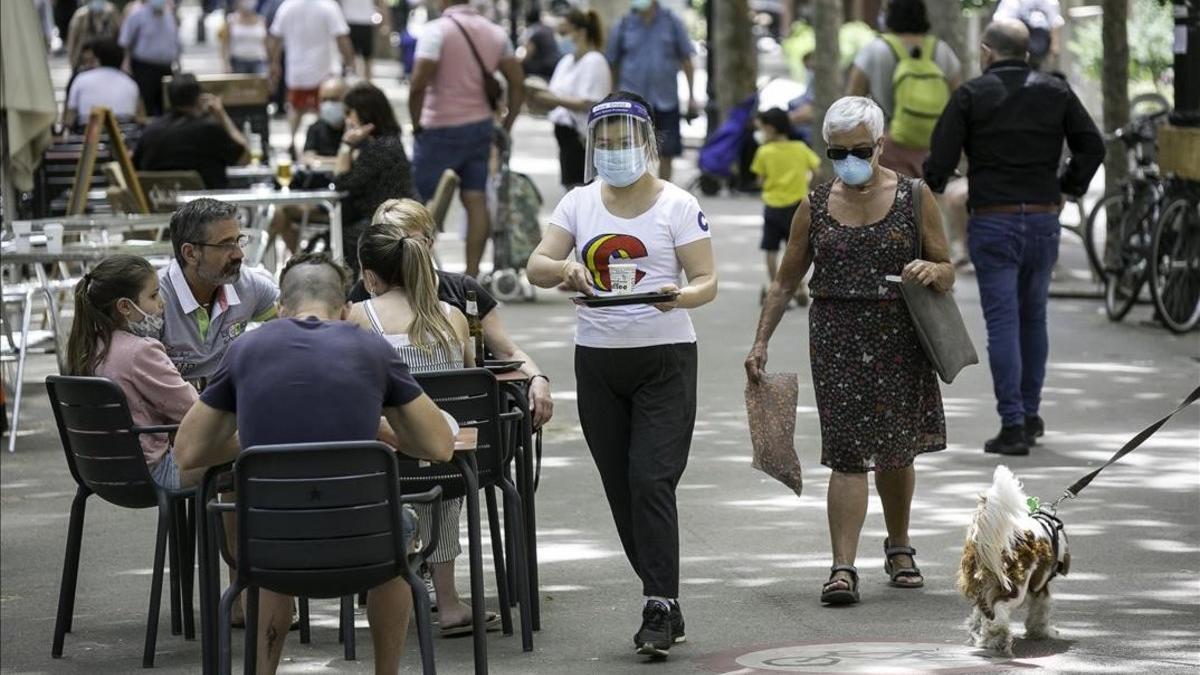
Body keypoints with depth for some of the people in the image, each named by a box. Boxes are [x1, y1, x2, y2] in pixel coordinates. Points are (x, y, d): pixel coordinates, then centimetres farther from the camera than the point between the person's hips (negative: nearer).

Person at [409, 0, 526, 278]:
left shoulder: (437, 30, -13)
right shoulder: (494, 33, 7)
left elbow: (418, 84, -22)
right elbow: (518, 83, 7)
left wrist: (416, 123, -10)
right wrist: (506, 125, 12)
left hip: (440, 130, -5)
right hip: (481, 127, 6)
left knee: (424, 204, 3)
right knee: (476, 201, 4)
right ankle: (472, 276, 4)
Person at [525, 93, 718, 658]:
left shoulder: (677, 205, -2)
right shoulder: (579, 203, 9)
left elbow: (708, 281, -6)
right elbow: (536, 266, 1)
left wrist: (680, 296, -29)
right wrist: (566, 270, -21)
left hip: (664, 357, -4)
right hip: (598, 359, 4)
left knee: (651, 482, -15)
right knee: (621, 489, 6)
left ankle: (660, 607, -13)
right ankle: (665, 604, 16)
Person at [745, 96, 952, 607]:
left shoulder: (912, 197, 2)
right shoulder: (815, 206, 6)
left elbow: (947, 273, 5)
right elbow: (786, 282, 11)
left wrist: (931, 271, -18)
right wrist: (761, 342, 4)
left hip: (899, 337, 0)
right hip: (837, 337, 0)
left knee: (897, 450, 11)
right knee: (848, 452, -9)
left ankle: (899, 547, 33)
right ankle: (843, 567, -14)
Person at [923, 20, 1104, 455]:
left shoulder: (971, 96, -4)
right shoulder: (1055, 93, 5)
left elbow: (941, 158, -10)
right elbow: (1092, 146, 4)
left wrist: (929, 191, 8)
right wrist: (1068, 188, 15)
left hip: (992, 223, -3)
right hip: (1044, 220, 3)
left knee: (1003, 321, -3)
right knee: (1033, 317, 17)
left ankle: (1013, 425, -9)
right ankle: (1030, 415, 22)